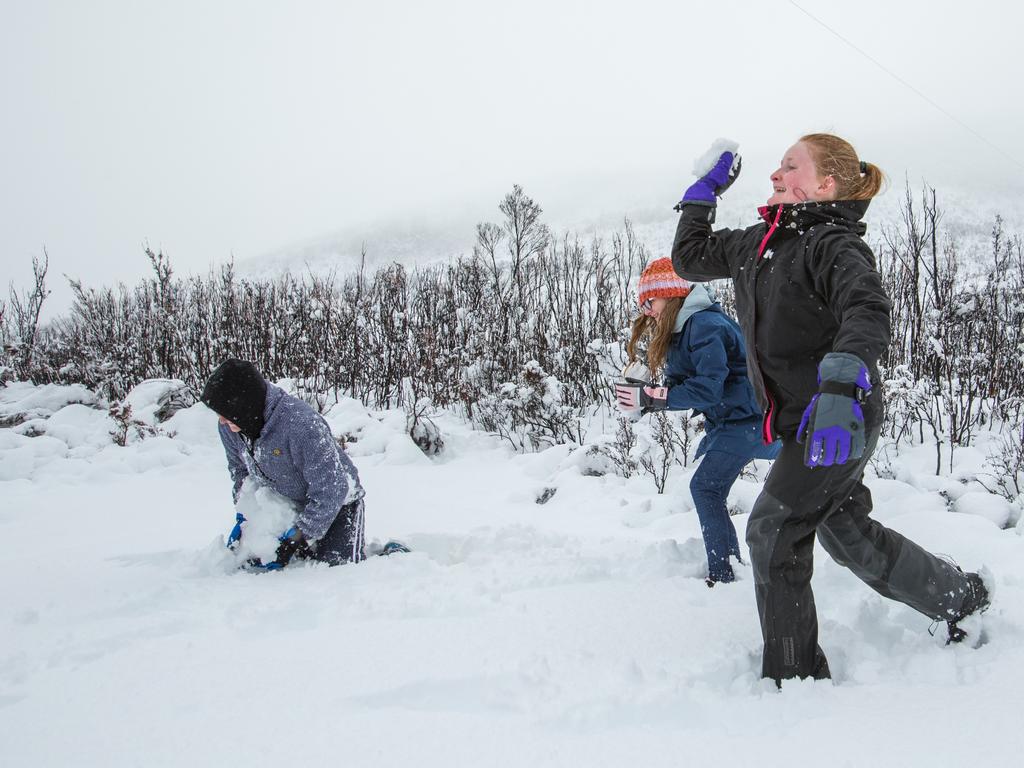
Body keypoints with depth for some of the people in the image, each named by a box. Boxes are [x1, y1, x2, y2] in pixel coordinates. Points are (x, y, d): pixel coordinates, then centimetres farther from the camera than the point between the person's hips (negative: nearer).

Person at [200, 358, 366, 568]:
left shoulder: (302, 426, -37)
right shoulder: (229, 427, -14)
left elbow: (331, 490, -33)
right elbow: (239, 469, 8)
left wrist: (295, 539, -31)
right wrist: (243, 518, -2)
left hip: (337, 505, -7)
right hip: (291, 509, 7)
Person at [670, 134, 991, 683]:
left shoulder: (832, 244, -16)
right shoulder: (756, 243, 9)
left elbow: (868, 311, -35)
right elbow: (690, 259, 21)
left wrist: (842, 380, -51)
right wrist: (704, 190, 18)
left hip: (839, 419, -9)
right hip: (800, 419, 9)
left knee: (772, 530, -7)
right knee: (845, 531, 19)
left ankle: (794, 677, 6)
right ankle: (958, 596, 38)